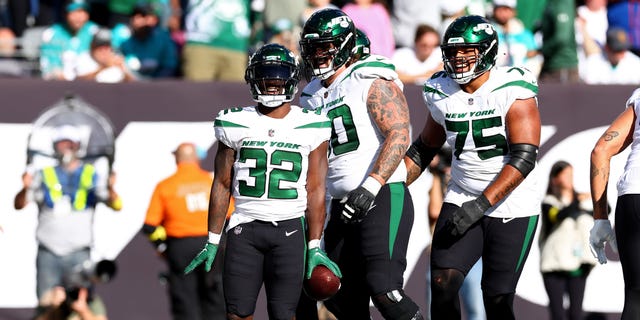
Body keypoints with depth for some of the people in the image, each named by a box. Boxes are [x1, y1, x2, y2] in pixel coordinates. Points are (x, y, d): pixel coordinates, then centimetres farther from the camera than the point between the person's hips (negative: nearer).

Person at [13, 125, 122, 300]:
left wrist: (110, 188, -26)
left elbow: (116, 205, -4)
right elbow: (19, 205, 1)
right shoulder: (44, 176, 9)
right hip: (48, 253, 1)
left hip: (78, 254, -1)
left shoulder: (91, 176, 7)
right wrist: (26, 188, -21)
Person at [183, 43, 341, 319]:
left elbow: (315, 190, 3)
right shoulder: (235, 125, 6)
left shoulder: (311, 128, 3)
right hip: (245, 228, 1)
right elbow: (222, 185, 9)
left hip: (289, 230, -1)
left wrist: (315, 246, -2)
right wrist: (212, 242, 7)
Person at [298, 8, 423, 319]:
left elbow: (399, 136, -17)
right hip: (344, 207, 8)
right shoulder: (316, 98, 18)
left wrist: (370, 188, -26)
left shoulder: (372, 83, -6)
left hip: (383, 199, -8)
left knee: (383, 289, -23)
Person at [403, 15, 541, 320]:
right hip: (461, 202, 4)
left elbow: (523, 158, -20)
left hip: (512, 211, -4)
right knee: (442, 283, -12)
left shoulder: (514, 92, -13)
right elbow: (423, 150, 18)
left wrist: (481, 205, -26)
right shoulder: (443, 95, 3)